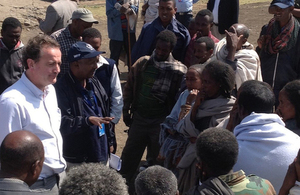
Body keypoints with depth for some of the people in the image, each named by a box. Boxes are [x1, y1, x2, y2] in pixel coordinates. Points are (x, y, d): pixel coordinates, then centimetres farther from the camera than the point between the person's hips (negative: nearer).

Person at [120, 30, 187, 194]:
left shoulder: (179, 71, -12)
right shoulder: (142, 63, -2)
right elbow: (129, 87, 6)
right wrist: (126, 110, 5)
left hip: (161, 122, -2)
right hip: (139, 117, 3)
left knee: (156, 159, 14)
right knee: (128, 156, 13)